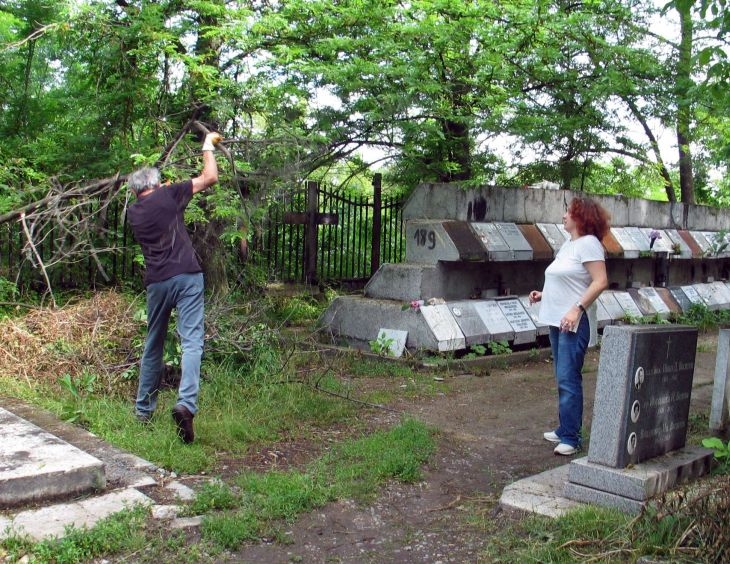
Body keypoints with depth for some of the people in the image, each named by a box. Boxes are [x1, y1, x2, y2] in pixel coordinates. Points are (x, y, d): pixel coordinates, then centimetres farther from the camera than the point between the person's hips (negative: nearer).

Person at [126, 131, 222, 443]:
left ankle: (143, 408, 26)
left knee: (153, 344, 17)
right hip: (186, 276, -4)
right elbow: (210, 177, 5)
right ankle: (186, 403, -27)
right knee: (191, 341, -10)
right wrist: (208, 146, 17)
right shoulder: (167, 195, 1)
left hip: (155, 282, 5)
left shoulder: (133, 212, 14)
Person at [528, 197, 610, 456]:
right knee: (563, 378, 14)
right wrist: (543, 295, 12)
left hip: (574, 323, -10)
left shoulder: (588, 243, -12)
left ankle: (570, 438, -3)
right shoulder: (568, 244, 15)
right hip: (557, 320, 10)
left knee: (568, 379, -9)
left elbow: (600, 282, -19)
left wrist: (577, 309, -25)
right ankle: (565, 430, 24)